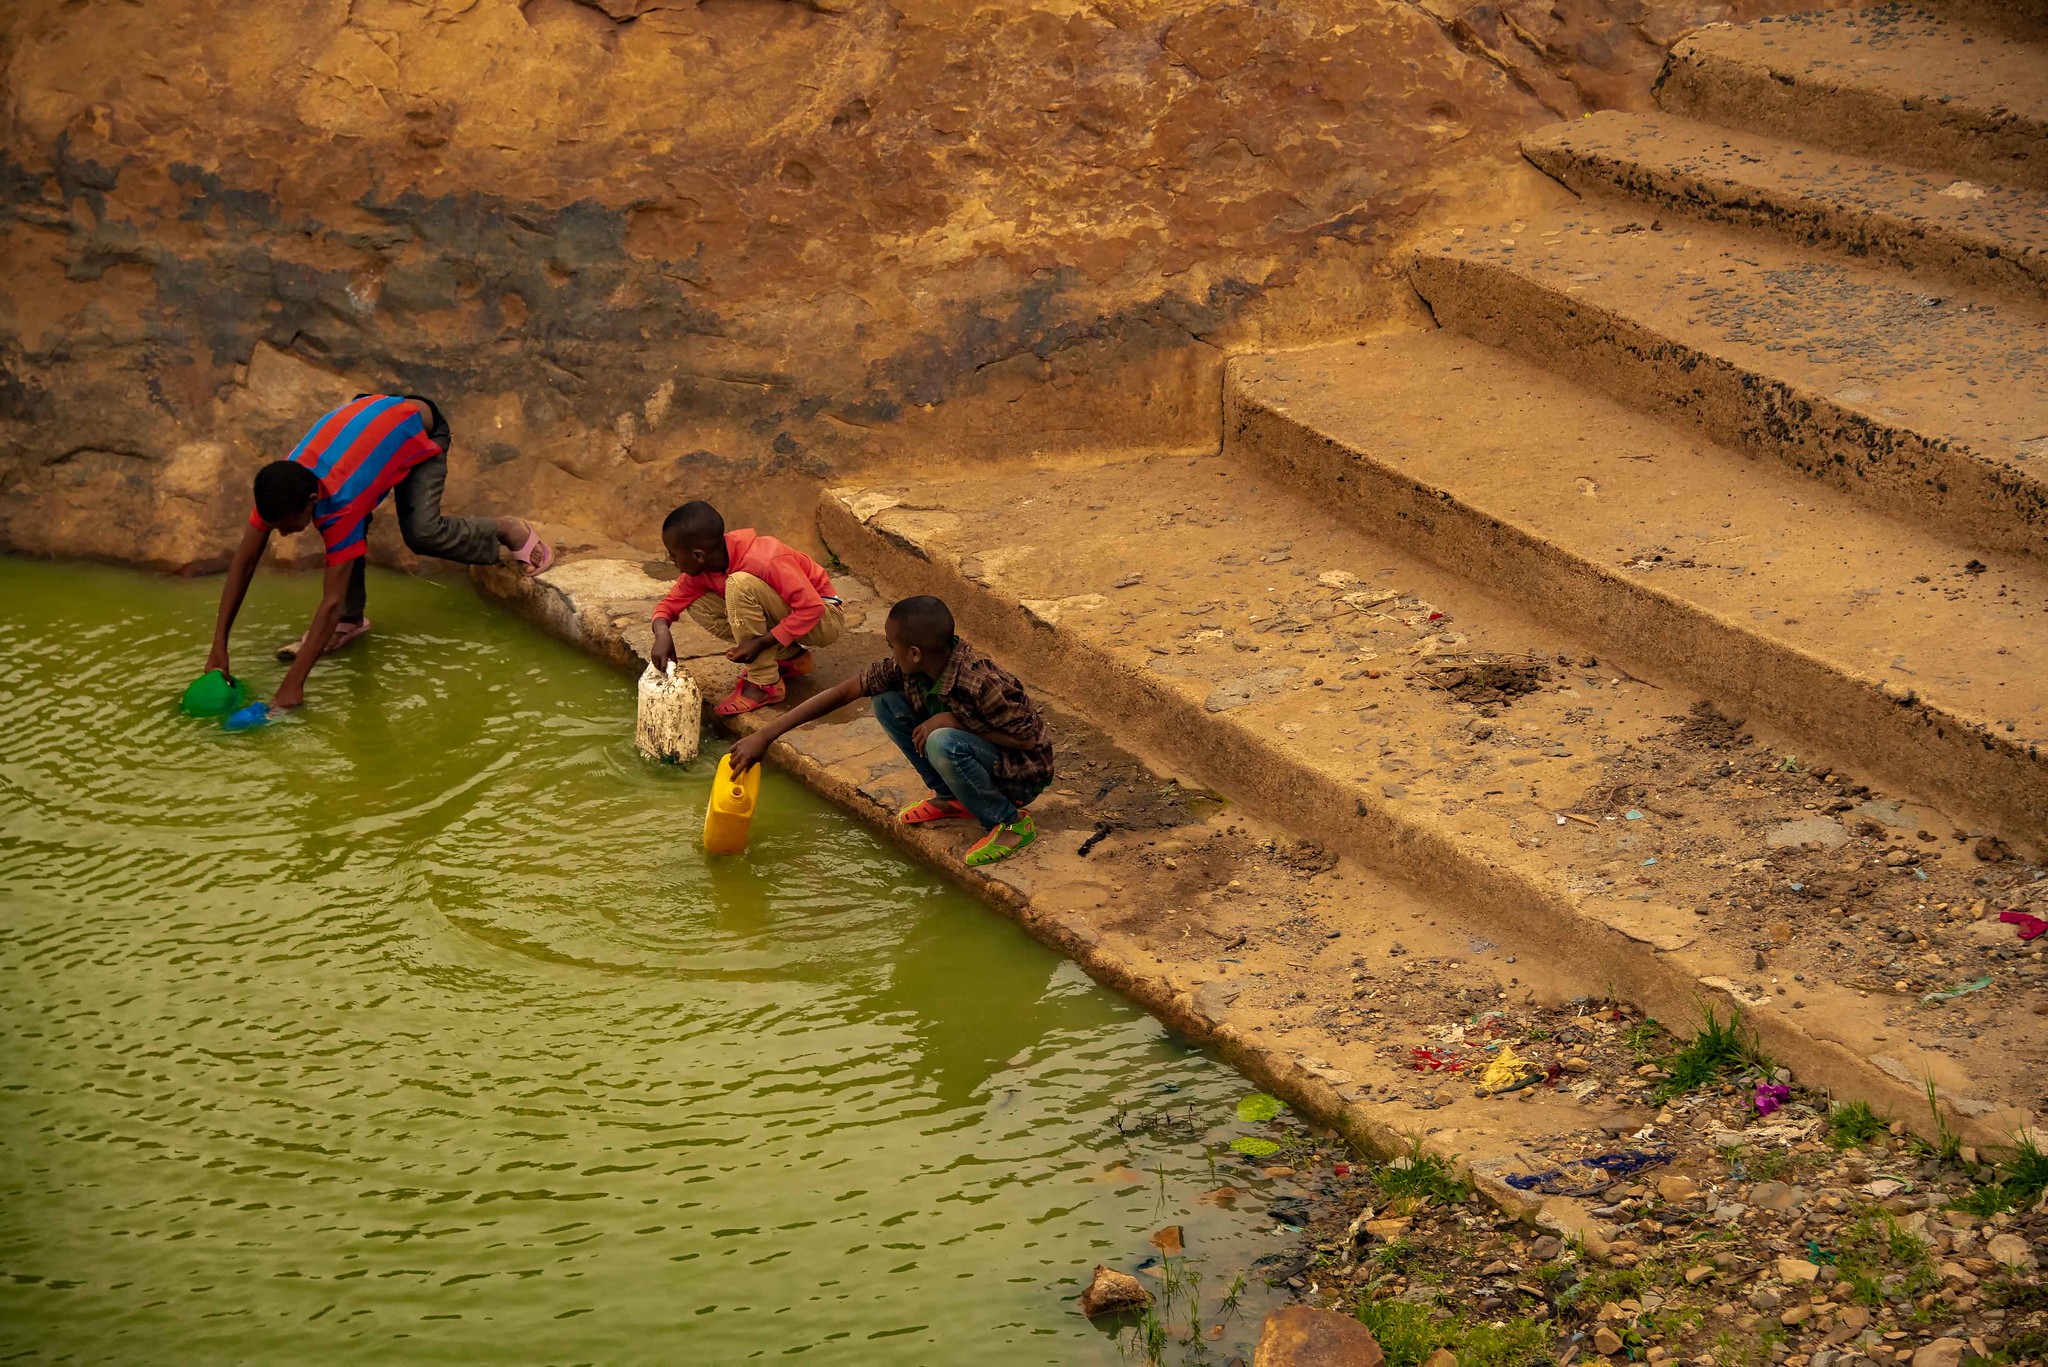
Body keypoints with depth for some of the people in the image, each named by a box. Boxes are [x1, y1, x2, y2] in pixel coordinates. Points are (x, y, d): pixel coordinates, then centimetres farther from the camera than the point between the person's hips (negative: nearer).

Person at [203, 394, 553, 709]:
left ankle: (507, 531, -1)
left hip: (421, 430, -6)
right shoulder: (280, 489, -26)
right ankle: (350, 622, 1)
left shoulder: (338, 504, -42)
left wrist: (293, 684, -44)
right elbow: (242, 563, -19)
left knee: (422, 533, -25)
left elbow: (331, 601, -42)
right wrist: (219, 648, -25)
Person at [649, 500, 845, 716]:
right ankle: (791, 658, 2)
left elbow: (812, 607, -32)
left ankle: (764, 684, -18)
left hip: (823, 619, -8)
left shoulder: (764, 561, -31)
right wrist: (662, 633, -26)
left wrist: (760, 643, -34)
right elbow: (670, 603, -2)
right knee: (698, 605, -7)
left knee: (740, 584, -30)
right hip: (786, 615, 8)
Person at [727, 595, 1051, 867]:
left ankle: (1011, 821, -12)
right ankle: (952, 799, 6)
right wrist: (764, 736, -9)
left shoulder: (982, 683, -33)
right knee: (887, 701, -4)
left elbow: (1029, 740, -23)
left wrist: (956, 721, -28)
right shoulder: (906, 669, -12)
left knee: (943, 744, -36)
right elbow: (843, 693, -6)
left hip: (1022, 774, -7)